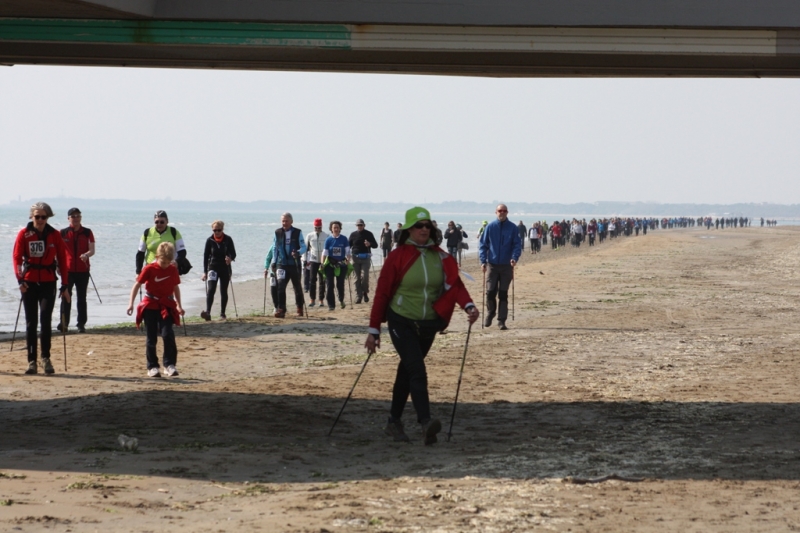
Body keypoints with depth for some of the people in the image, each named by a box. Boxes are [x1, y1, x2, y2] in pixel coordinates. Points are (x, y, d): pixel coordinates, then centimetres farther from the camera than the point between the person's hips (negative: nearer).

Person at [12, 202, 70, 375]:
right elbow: (16, 257, -5)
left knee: (45, 319, -10)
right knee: (31, 322, 5)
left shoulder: (55, 235, 1)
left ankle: (46, 358, 2)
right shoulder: (24, 234, -1)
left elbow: (62, 260, 3)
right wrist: (20, 279, -19)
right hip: (29, 282, 1)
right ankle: (32, 361, 9)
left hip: (48, 282, -1)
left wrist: (64, 285, 0)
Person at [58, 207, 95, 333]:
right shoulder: (63, 233, 4)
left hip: (83, 270, 0)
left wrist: (86, 255, -23)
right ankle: (63, 323, 3)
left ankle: (81, 324, 10)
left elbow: (92, 250, -1)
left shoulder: (87, 232, 3)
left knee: (82, 298, 5)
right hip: (68, 270, 0)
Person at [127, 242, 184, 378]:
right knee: (151, 338, 3)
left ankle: (169, 364, -6)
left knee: (168, 335, -13)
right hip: (150, 305, -2)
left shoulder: (173, 270, 1)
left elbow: (176, 287, 14)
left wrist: (179, 305, 16)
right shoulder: (149, 269, -9)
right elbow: (137, 285, -7)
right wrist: (131, 303, -13)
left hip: (166, 306, 2)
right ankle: (152, 367, 10)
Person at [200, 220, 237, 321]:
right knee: (210, 290, -17)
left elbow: (233, 253, -3)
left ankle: (222, 313, 19)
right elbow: (206, 256, 2)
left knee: (224, 292, 8)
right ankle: (207, 312, -28)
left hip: (225, 268, 1)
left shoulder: (228, 240, -3)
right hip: (213, 267, -1)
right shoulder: (210, 240, -2)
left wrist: (230, 258, -28)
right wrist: (205, 272, 0)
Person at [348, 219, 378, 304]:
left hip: (366, 258, -2)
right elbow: (348, 246, 12)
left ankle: (365, 292, 9)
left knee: (365, 276, -13)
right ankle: (358, 296, 8)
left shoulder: (369, 234, 4)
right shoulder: (353, 234, 8)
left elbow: (375, 245, 5)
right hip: (356, 258, 2)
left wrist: (370, 244, -17)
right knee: (357, 278, 3)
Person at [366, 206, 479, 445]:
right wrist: (374, 330, -7)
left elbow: (455, 284, -7)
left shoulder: (441, 257, 4)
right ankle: (426, 422, -29)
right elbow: (382, 293, -5)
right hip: (402, 323, -4)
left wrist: (468, 305, -27)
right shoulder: (398, 256, -7)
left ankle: (394, 423, 27)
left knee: (407, 372, 15)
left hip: (428, 325, 4)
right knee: (417, 371, -19)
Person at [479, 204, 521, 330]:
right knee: (490, 292, -1)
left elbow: (517, 244, 0)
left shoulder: (512, 228, 0)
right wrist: (483, 261, -7)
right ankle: (490, 313, 24)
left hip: (506, 265, 0)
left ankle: (501, 320, 5)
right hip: (492, 264, 0)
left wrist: (515, 257, -17)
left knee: (503, 294, 1)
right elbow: (483, 244, 3)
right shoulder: (490, 227, 1)